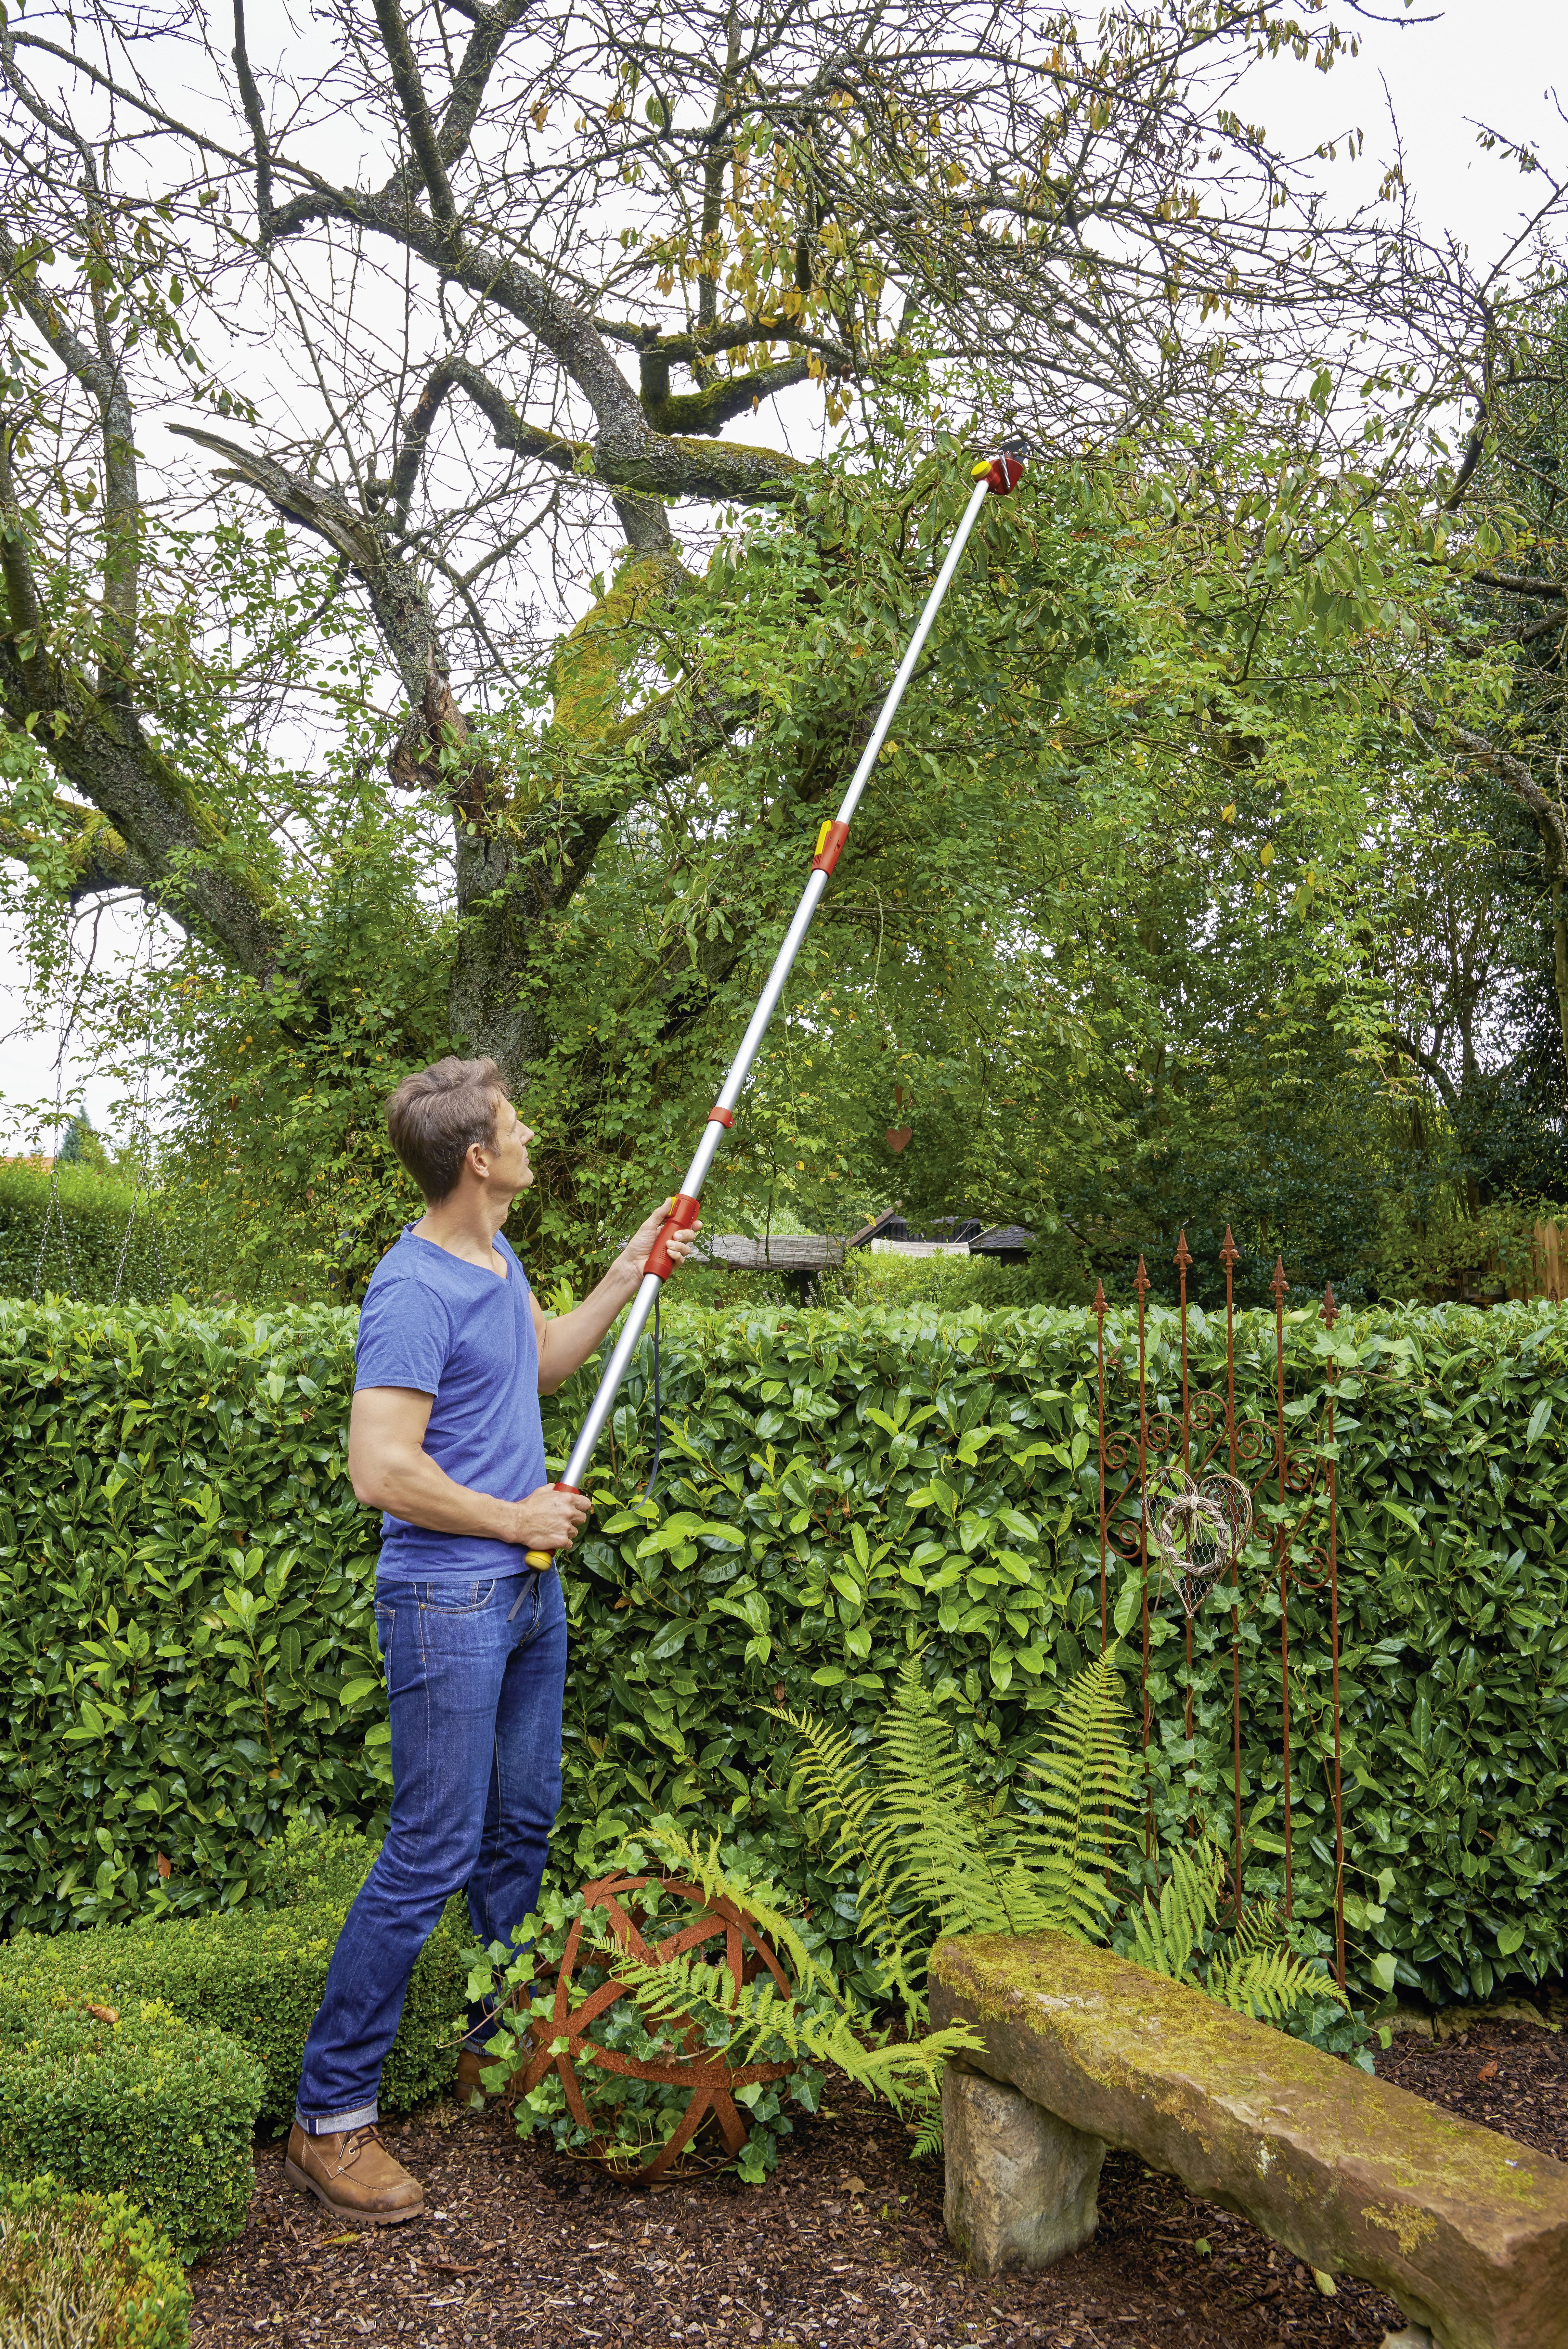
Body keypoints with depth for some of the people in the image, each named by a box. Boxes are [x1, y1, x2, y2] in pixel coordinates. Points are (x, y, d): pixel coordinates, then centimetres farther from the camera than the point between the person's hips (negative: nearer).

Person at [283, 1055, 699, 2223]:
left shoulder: (497, 1256, 8)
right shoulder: (414, 1290, -22)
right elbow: (383, 1470, -27)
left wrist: (628, 1276, 19)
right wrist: (517, 1520, -15)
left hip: (528, 1594, 9)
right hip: (450, 1607, -9)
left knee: (523, 1828, 19)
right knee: (433, 1854, -4)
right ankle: (330, 2116, 9)